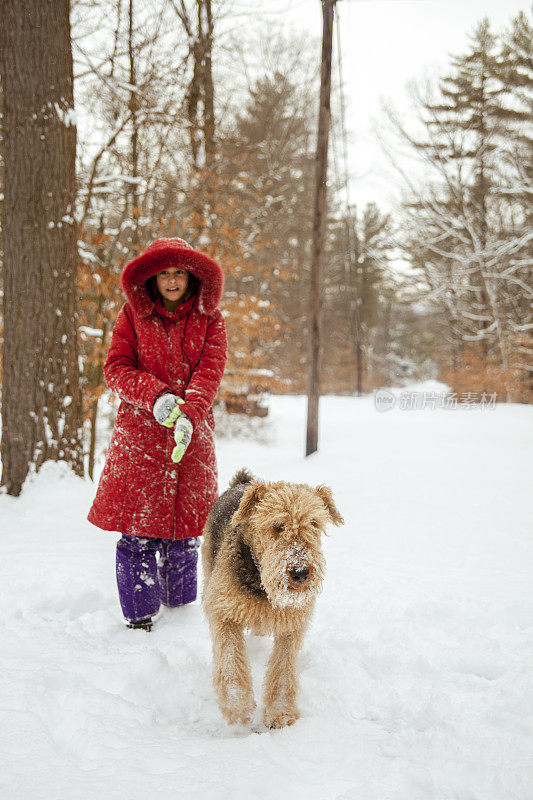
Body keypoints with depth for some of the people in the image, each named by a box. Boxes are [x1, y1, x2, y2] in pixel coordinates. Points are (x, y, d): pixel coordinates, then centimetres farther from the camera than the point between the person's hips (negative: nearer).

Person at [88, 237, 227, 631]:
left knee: (186, 525, 7)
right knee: (140, 526, -3)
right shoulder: (133, 314, 4)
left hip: (193, 435, 1)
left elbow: (210, 370, -6)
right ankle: (140, 616, 10)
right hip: (140, 431, -1)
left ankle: (182, 608, 24)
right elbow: (116, 368, -1)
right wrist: (156, 395, -19)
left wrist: (188, 413, -24)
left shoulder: (209, 318, 5)